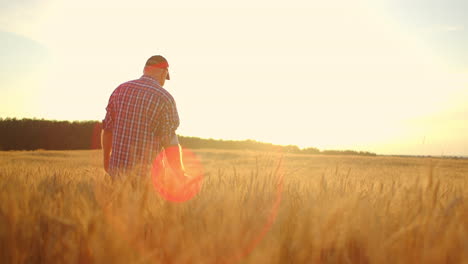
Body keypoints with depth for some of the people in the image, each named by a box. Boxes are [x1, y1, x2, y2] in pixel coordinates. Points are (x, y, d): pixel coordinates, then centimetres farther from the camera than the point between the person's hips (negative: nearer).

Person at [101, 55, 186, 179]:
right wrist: (182, 175, 0)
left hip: (117, 168, 4)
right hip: (147, 172, -4)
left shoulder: (120, 89, 4)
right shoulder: (165, 99, -10)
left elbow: (107, 129, 10)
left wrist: (106, 160, 24)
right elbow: (171, 144, -12)